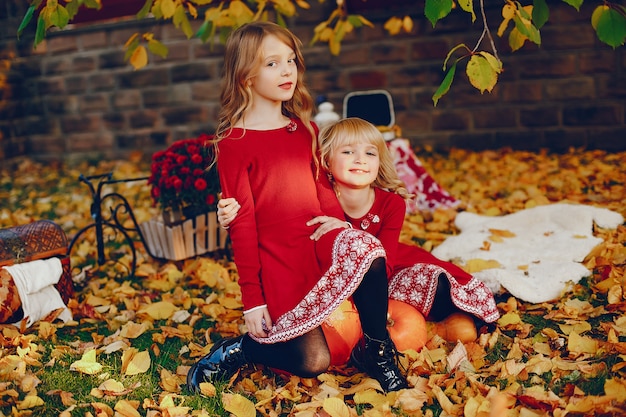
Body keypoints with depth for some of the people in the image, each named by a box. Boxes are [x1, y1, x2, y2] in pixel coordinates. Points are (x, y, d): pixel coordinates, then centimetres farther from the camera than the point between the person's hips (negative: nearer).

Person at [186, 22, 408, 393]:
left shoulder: (305, 130, 12)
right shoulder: (233, 141, -6)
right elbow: (241, 222, -8)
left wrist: (339, 222, -7)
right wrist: (252, 299, -8)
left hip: (318, 241, 5)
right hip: (276, 258, -5)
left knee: (366, 248, -30)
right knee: (313, 362, -12)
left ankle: (376, 348, -10)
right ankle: (236, 351, 14)